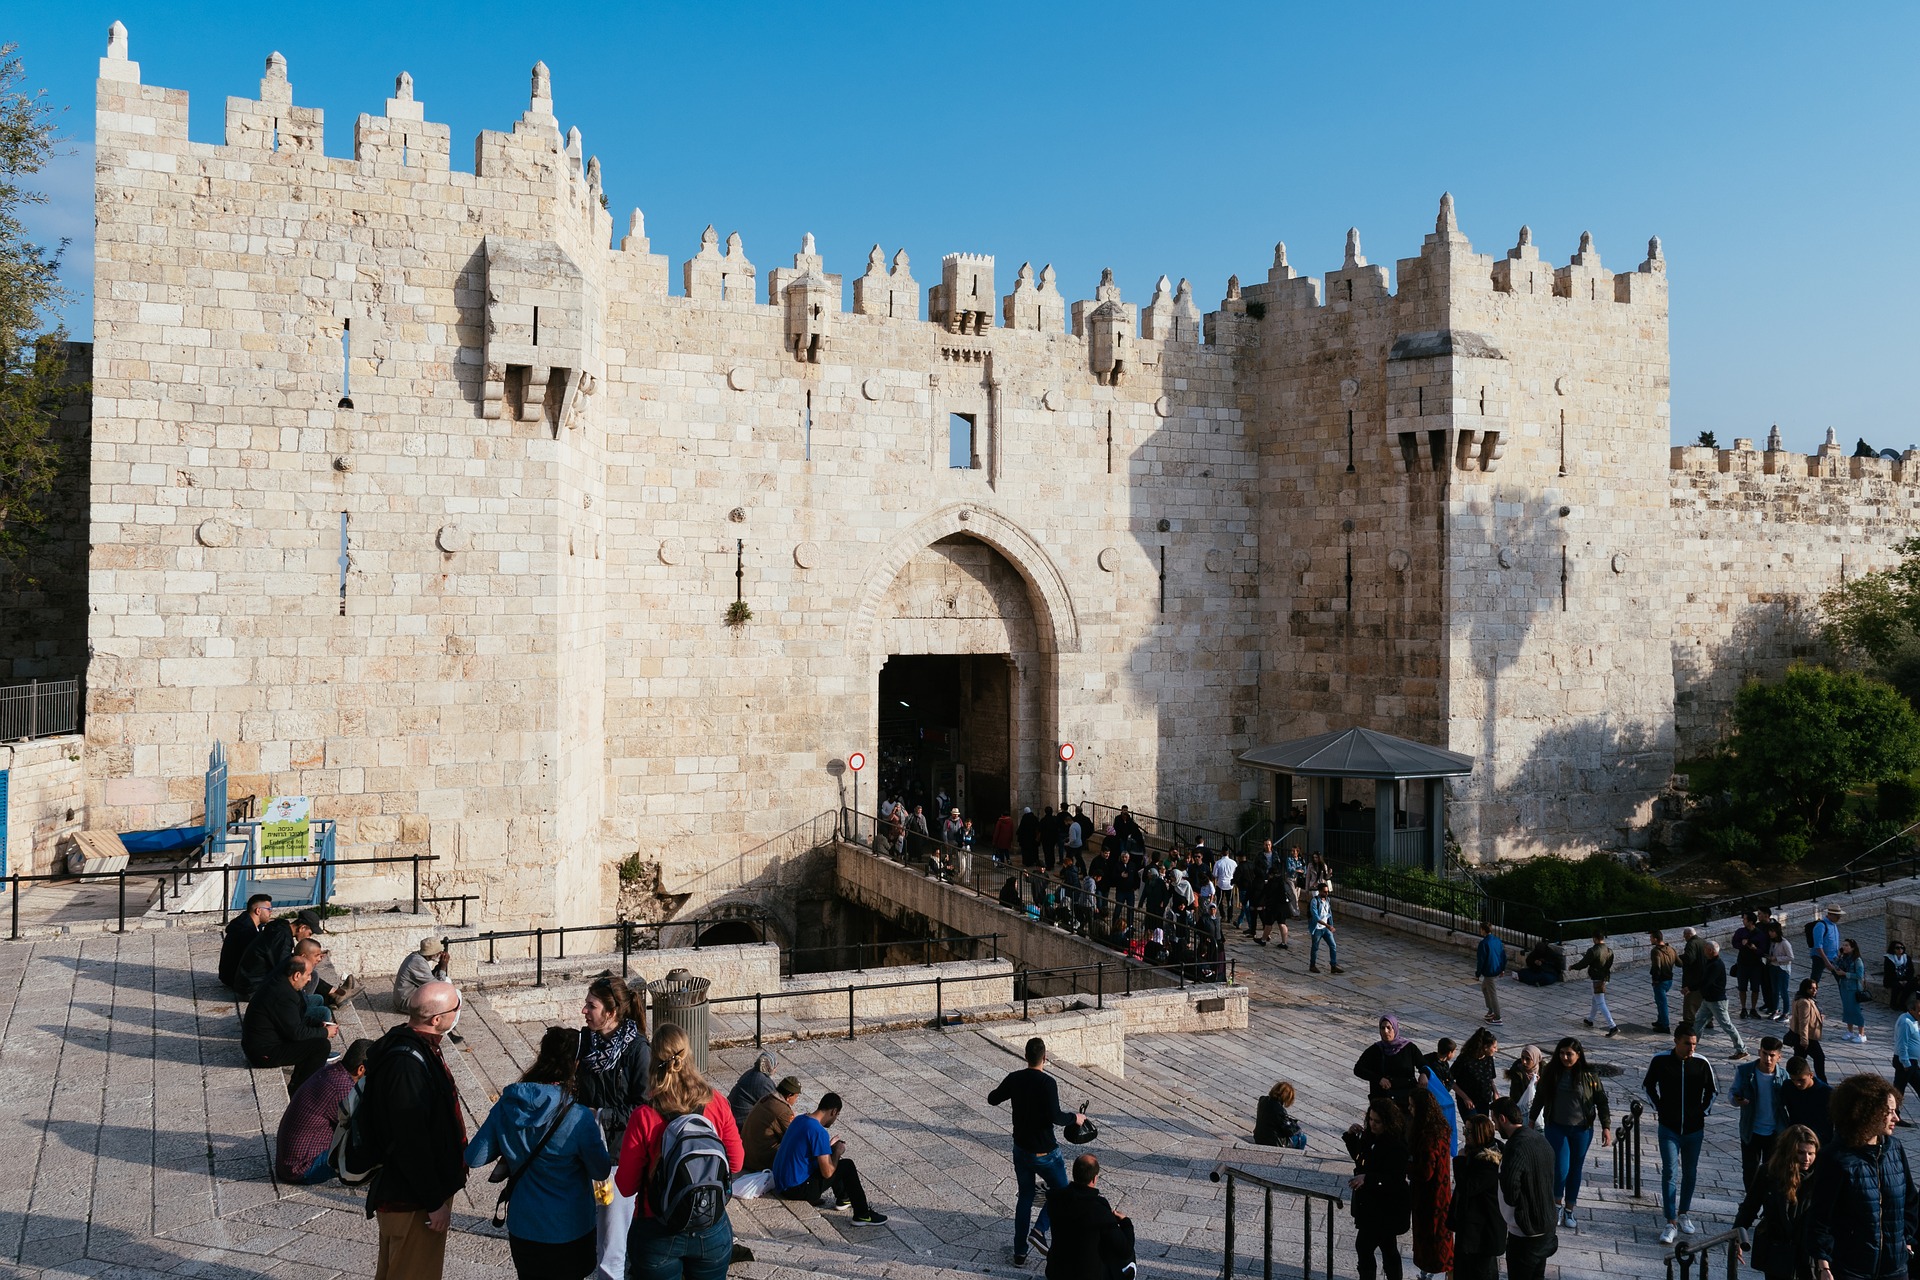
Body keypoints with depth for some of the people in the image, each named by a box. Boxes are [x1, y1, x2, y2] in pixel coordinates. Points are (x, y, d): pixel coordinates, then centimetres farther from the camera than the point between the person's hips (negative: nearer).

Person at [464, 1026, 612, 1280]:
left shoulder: (506, 1105, -10)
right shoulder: (579, 1118, -22)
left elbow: (474, 1158, -5)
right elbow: (601, 1171, -12)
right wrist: (596, 1129, 2)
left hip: (521, 1229, 4)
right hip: (567, 1232, -3)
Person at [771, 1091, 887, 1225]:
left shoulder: (799, 1119, 6)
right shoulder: (819, 1132, -21)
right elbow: (827, 1172, -19)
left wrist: (829, 1146, 24)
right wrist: (838, 1151, -3)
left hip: (779, 1182, 9)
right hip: (796, 1190, -9)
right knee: (847, 1166, -2)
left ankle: (842, 1198, 42)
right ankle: (862, 1215, 9)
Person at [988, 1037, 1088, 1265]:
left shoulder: (1014, 1079, -3)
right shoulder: (1048, 1083, -19)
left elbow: (992, 1099, 11)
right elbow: (1055, 1116, -27)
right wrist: (1074, 1118, -9)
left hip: (1020, 1149, 5)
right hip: (1045, 1152, -5)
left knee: (1025, 1197, 18)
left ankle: (1020, 1253, 18)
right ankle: (1040, 1230, -5)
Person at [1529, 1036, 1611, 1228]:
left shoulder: (1589, 1075, -8)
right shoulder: (1551, 1072, -5)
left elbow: (1601, 1102, -2)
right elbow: (1540, 1097, 7)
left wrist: (1606, 1127, -8)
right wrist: (1531, 1120, 14)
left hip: (1582, 1129, 0)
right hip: (1556, 1128, 0)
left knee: (1575, 1170, 11)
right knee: (1560, 1168, -9)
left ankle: (1569, 1210, 27)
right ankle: (1557, 1204, 17)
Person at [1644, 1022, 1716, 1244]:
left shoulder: (1701, 1063, -7)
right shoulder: (1661, 1060, -10)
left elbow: (1711, 1090, 11)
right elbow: (1648, 1085, 6)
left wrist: (1703, 1111, 3)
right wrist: (1659, 1108, 1)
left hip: (1694, 1129, 2)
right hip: (1669, 1128, -2)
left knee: (1690, 1174, 14)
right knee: (1670, 1174, -6)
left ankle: (1684, 1214, 31)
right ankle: (1671, 1223, -3)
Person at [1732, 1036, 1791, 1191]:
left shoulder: (1783, 1075, -12)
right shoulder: (1745, 1071, -14)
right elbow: (1732, 1092, -6)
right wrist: (1736, 1100, -30)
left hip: (1775, 1133, 0)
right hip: (1751, 1132, 0)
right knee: (1749, 1170, 15)